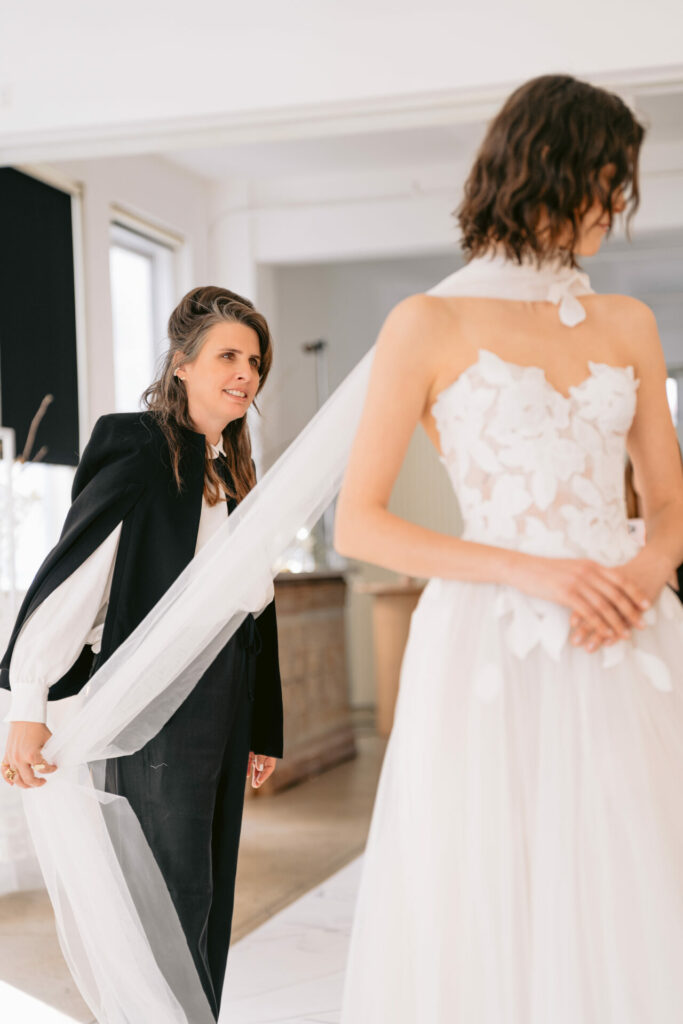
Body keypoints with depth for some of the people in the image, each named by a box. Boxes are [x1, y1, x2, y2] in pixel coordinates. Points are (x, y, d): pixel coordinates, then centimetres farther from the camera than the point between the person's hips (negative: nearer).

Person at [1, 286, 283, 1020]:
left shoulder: (234, 472, 14)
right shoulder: (138, 450, -9)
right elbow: (68, 575, -16)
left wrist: (263, 729, 17)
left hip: (223, 705, 8)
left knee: (210, 899, 13)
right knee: (178, 897, -3)